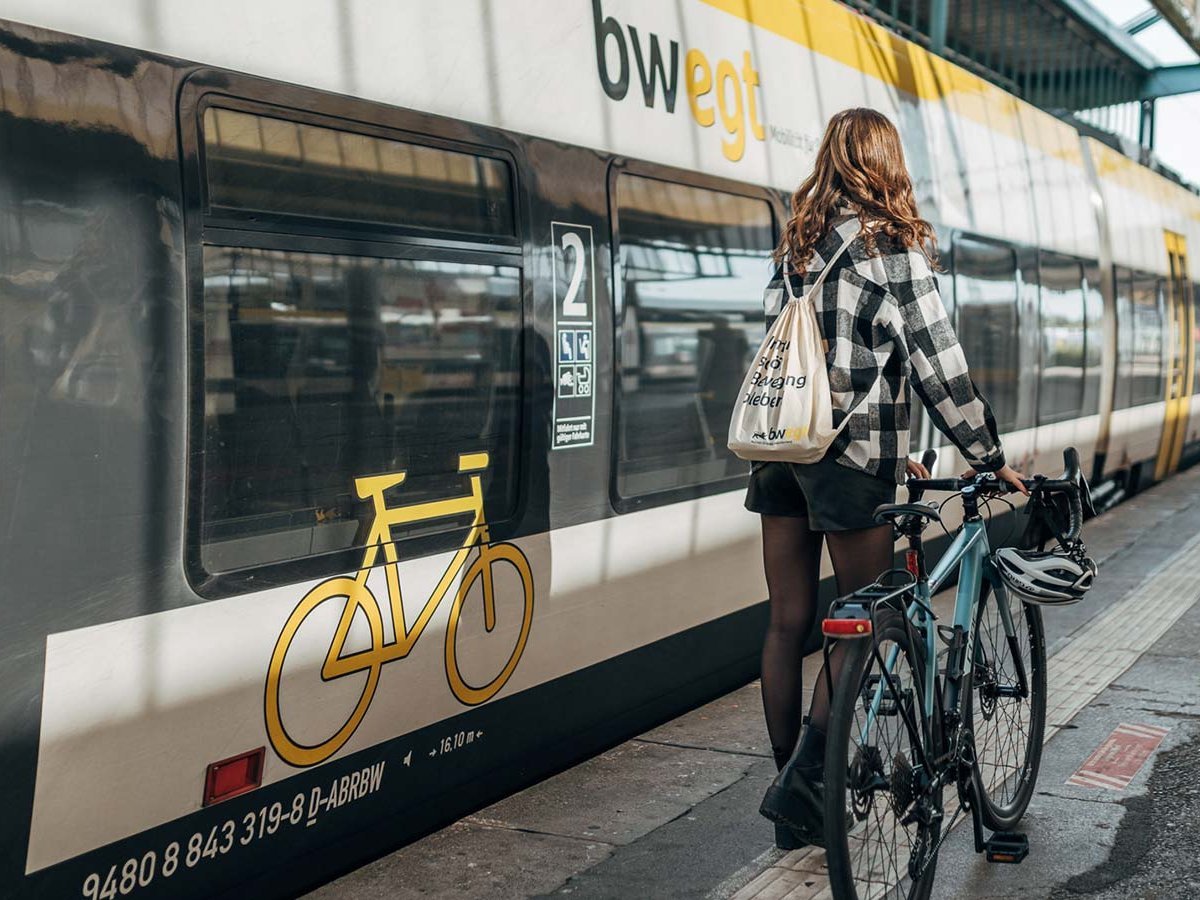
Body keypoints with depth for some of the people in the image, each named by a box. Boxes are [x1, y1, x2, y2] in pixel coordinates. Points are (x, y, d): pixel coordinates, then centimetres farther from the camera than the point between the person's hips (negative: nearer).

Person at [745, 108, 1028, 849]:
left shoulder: (798, 245, 13)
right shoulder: (894, 247, -7)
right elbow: (936, 363, -8)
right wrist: (989, 456, 2)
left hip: (780, 448, 6)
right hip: (850, 454, -6)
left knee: (788, 622, 10)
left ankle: (794, 786, 19)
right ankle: (805, 783, -3)